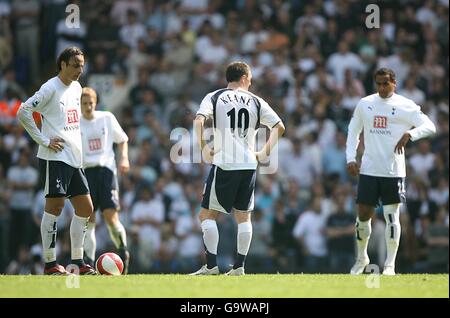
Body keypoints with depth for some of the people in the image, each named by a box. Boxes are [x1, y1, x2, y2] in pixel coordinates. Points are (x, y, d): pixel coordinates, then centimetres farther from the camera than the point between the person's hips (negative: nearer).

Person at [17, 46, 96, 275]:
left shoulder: (76, 88, 15)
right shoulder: (51, 88, -9)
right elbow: (23, 112, -14)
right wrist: (44, 141, -14)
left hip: (75, 159, 8)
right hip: (55, 157, -8)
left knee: (85, 208, 6)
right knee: (55, 205, -8)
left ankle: (77, 261, 12)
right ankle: (50, 263, -4)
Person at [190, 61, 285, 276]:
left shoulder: (214, 98, 5)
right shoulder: (256, 101, 11)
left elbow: (198, 121, -11)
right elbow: (279, 127, 8)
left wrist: (203, 147, -4)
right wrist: (266, 152, 11)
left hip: (223, 164, -3)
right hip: (249, 164, 3)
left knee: (207, 214, 4)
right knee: (243, 216, 14)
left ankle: (211, 264, -4)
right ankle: (239, 265, 9)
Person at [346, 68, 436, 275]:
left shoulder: (405, 106, -2)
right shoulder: (365, 104, 9)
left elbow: (429, 126, -7)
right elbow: (353, 131, 16)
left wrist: (409, 135, -24)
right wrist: (351, 159, 5)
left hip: (393, 171, -3)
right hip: (368, 170, 3)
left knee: (392, 216, -3)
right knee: (363, 215, 3)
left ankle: (390, 264, 3)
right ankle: (361, 257, 23)